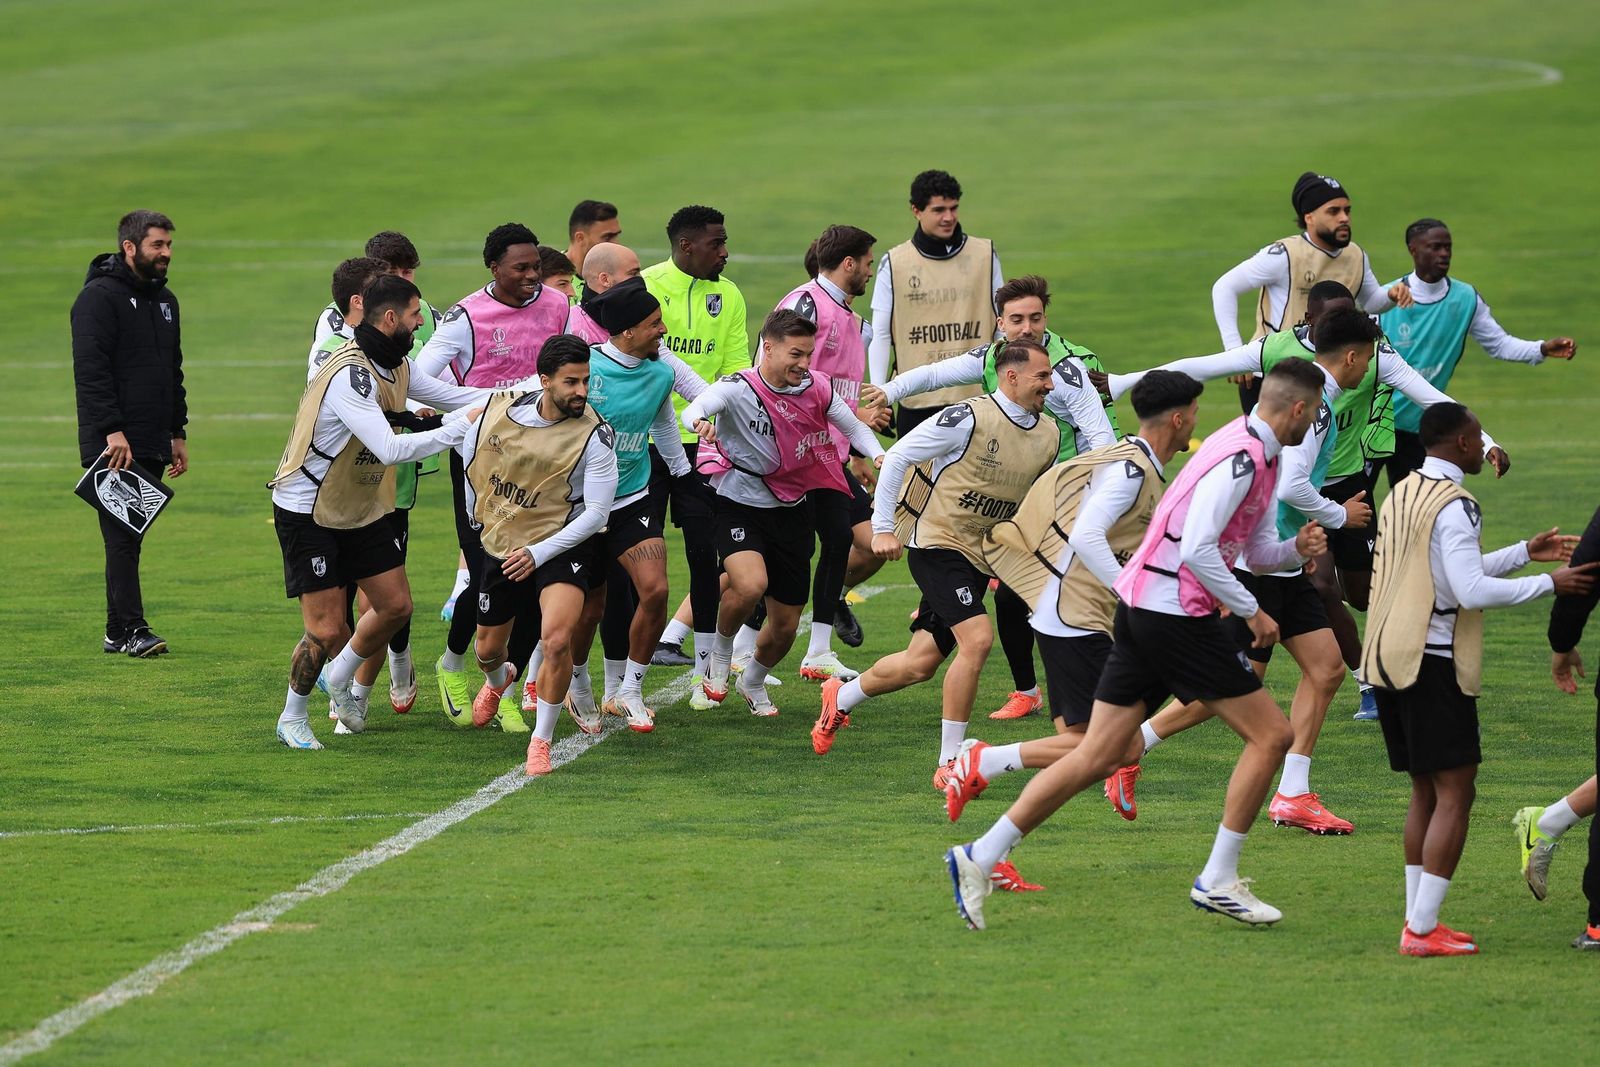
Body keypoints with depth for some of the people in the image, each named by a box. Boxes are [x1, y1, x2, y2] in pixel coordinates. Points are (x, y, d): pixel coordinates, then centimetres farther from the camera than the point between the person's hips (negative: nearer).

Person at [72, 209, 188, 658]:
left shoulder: (164, 300, 18)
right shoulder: (99, 297, -9)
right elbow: (91, 370, -17)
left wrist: (178, 433, 21)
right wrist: (112, 431, -23)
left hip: (152, 446, 8)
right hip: (113, 446, -8)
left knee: (130, 539, 8)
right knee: (122, 538, -10)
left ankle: (117, 632, 10)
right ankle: (132, 630, -12)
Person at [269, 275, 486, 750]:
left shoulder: (396, 367, 2)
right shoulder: (349, 375, -29)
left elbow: (451, 395, 15)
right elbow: (390, 448, -36)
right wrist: (455, 431, -32)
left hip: (362, 510, 9)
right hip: (308, 511, -9)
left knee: (395, 605, 10)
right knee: (327, 630, -9)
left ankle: (341, 680, 34)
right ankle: (291, 719, 13)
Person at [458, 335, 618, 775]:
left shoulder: (594, 436, -20)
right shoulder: (501, 408, -10)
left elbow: (596, 512, -17)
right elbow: (470, 449, 12)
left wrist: (539, 553, -23)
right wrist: (476, 515, 19)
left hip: (563, 544, -4)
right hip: (500, 542, 4)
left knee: (557, 639, -27)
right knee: (488, 649, 18)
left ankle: (542, 740, -9)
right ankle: (499, 679, 58)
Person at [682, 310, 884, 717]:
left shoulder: (816, 387, -6)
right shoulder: (738, 389, -20)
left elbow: (852, 427, 8)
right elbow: (694, 410, -39)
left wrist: (879, 455, -12)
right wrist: (699, 422, -64)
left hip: (790, 510, 5)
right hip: (739, 504, -5)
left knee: (785, 626, 7)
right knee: (750, 584, -33)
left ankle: (754, 682, 40)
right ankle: (720, 654, -1)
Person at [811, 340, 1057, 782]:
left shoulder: (1048, 435, 5)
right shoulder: (970, 418, -16)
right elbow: (898, 456, -11)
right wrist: (883, 527, -13)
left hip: (981, 559, 7)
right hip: (936, 542, -7)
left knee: (921, 663, 9)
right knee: (977, 639, -23)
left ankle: (841, 697, 37)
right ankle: (950, 762, -16)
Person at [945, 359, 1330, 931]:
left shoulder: (1262, 458, 16)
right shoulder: (1241, 458, -16)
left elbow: (1255, 552, 24)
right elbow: (1197, 550, -24)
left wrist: (1296, 547, 3)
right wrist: (1251, 611, -17)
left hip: (1141, 606, 10)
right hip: (1176, 615, -10)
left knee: (1098, 757, 7)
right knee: (1271, 735, -2)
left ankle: (979, 857, 5)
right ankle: (1217, 881, 2)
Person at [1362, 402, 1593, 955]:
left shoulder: (1401, 495, 15)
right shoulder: (1455, 505, -14)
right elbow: (1471, 591, -21)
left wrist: (1525, 552, 27)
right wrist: (1549, 583, -12)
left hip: (1387, 660, 9)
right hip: (1433, 662, -9)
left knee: (1426, 792, 15)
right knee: (1455, 791, -5)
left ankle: (1418, 919, 14)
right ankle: (1423, 930, -9)